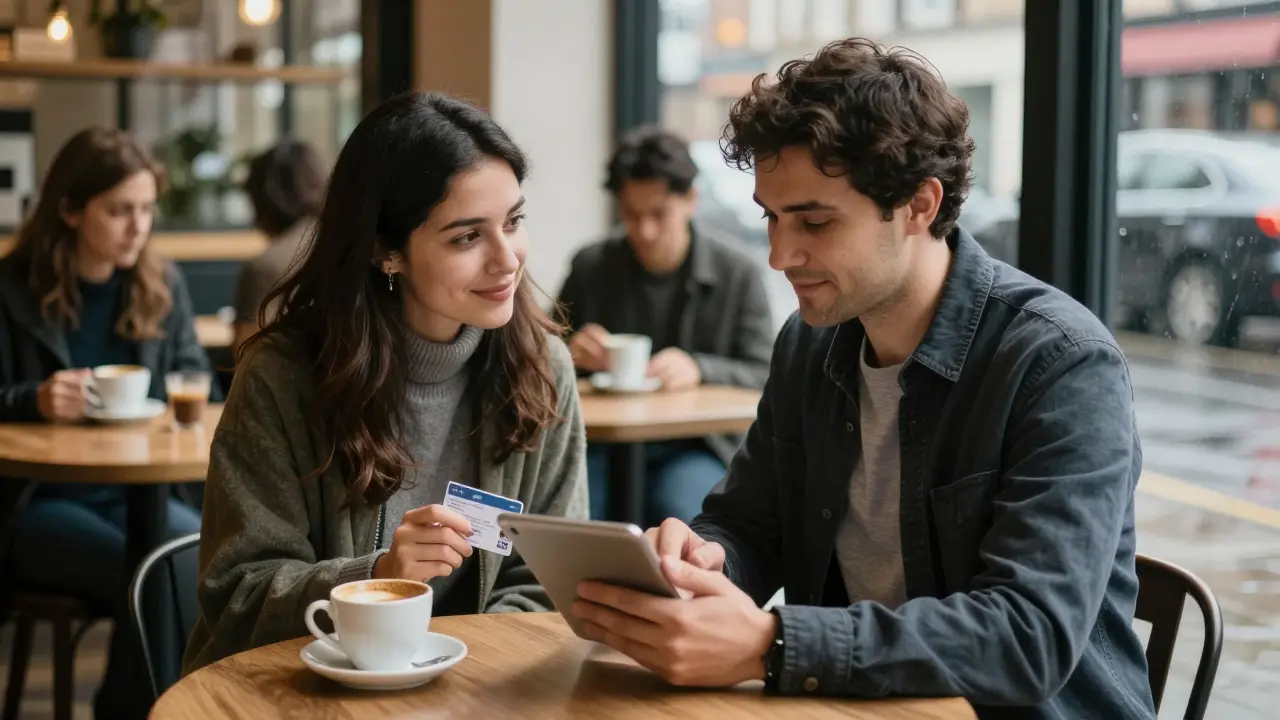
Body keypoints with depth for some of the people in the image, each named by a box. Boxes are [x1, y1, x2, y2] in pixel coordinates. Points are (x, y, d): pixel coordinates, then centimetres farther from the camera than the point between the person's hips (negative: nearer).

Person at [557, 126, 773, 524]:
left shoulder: (738, 272, 0)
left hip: (695, 447, -1)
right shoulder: (590, 265, 6)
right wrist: (571, 354, -10)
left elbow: (764, 376, -2)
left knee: (680, 516, -33)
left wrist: (699, 368, -21)